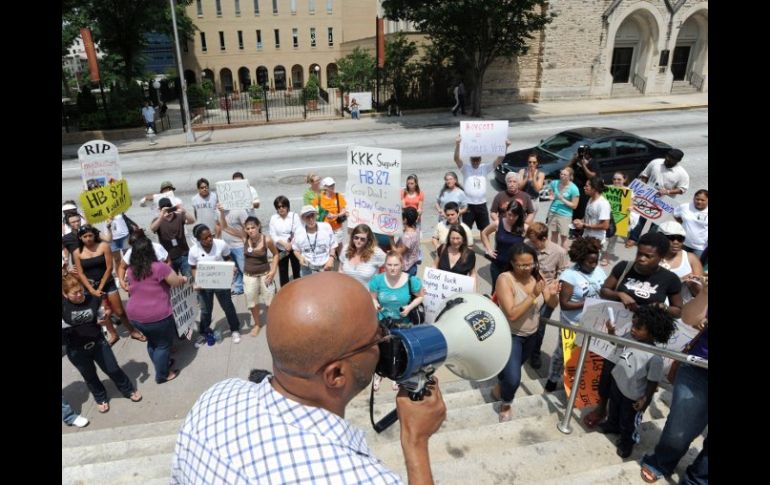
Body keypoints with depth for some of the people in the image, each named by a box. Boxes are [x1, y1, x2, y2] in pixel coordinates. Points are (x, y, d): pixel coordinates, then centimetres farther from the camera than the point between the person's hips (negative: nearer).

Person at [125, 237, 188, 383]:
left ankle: (161, 365, 43)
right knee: (163, 344, 12)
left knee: (152, 341, 26)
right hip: (157, 316, -7)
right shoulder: (158, 267, -19)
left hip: (135, 316, 7)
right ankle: (162, 375, 22)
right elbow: (176, 282, -12)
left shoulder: (131, 270, 3)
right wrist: (183, 279, 10)